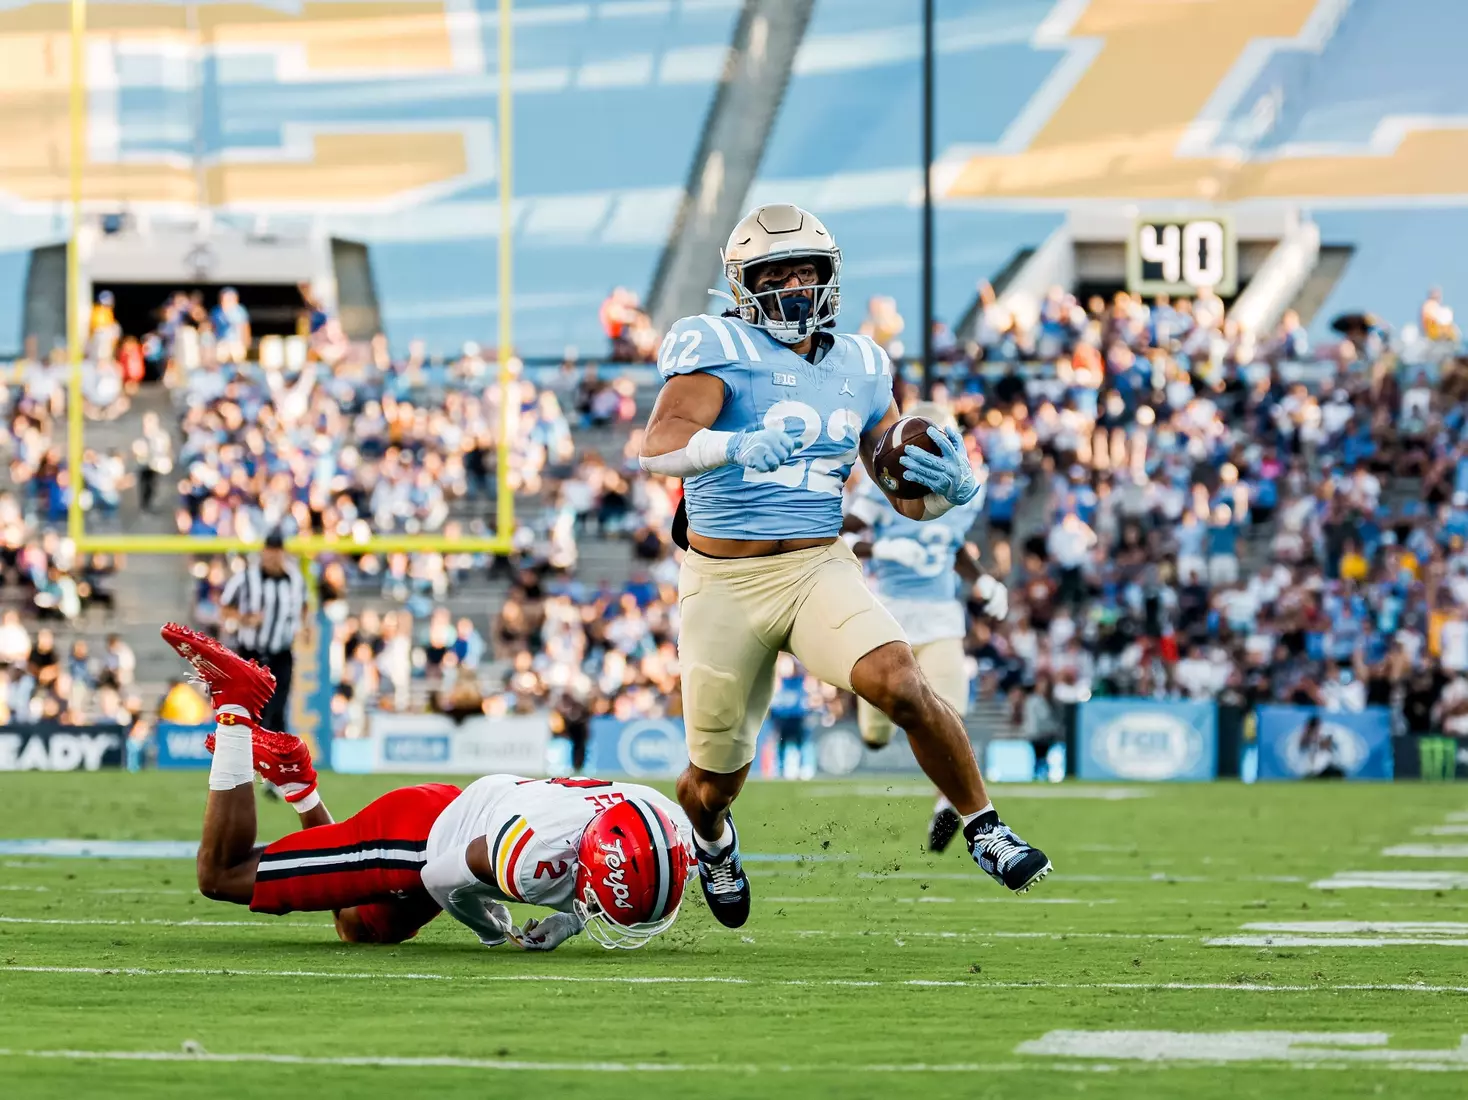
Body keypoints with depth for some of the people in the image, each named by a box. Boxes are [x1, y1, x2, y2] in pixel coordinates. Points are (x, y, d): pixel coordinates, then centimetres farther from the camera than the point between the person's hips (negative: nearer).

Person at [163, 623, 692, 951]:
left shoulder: (666, 833, -23)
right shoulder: (536, 855, -43)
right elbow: (444, 878, -24)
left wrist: (571, 920, -11)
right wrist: (494, 928, -5)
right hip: (407, 836, -7)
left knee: (361, 928, 34)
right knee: (221, 875, 5)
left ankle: (297, 781, 34)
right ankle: (235, 702, 11)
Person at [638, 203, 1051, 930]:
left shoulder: (857, 372, 8)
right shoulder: (720, 351, -8)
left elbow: (910, 498, 12)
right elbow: (658, 446, -26)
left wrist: (953, 487, -12)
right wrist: (737, 447, -45)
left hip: (818, 570, 2)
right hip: (724, 583, -2)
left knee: (901, 685, -26)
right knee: (716, 776, 9)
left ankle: (983, 828, -8)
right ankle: (713, 840, 46)